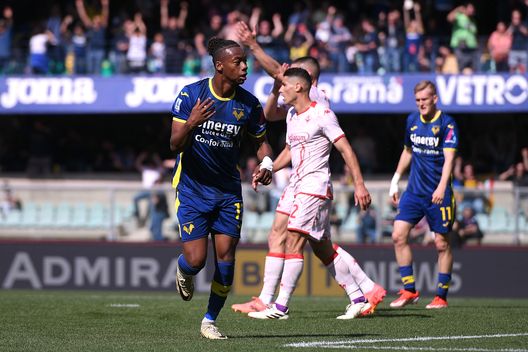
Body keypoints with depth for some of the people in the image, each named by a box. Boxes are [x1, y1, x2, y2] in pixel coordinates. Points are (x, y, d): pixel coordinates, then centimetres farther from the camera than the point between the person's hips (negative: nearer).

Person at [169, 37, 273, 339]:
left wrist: (266, 165, -11)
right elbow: (175, 145, -14)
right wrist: (190, 124, -35)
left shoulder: (248, 104, -4)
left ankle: (210, 321, 12)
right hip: (192, 189, -3)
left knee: (226, 257, -5)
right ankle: (183, 272, 29)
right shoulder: (191, 94, -13)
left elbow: (261, 141, 11)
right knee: (196, 260, -9)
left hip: (228, 190, 3)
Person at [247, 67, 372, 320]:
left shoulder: (321, 114, -11)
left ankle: (280, 307, -15)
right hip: (296, 184, 9)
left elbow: (346, 149, -12)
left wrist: (359, 185, -17)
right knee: (322, 249, 9)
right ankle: (358, 299, 15)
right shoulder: (292, 116, 15)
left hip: (315, 186, -9)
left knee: (294, 241, -14)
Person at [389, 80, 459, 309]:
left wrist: (442, 187, -32)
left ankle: (441, 296, 9)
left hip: (438, 194, -5)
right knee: (398, 235, -7)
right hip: (414, 191, 5)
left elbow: (449, 158, -19)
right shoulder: (412, 121, 8)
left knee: (441, 243, 0)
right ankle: (409, 290, -1)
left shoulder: (447, 124, -10)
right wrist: (395, 180, 21)